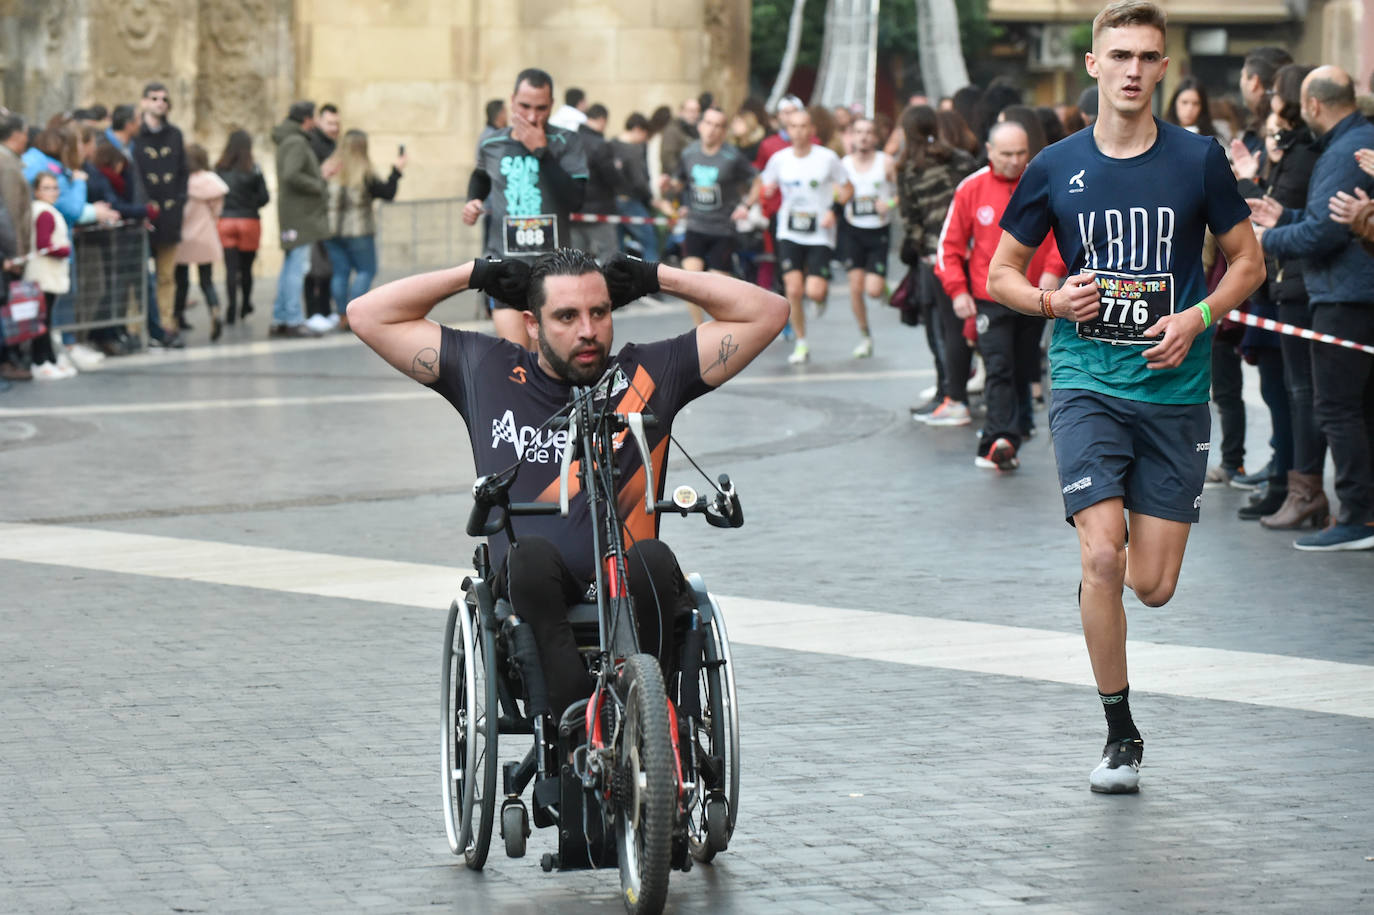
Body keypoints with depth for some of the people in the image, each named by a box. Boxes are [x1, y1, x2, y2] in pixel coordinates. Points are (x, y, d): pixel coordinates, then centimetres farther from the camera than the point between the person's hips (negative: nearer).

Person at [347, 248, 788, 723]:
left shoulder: (649, 372, 13)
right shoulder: (485, 370, 14)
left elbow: (766, 311, 12)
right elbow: (368, 315, 16)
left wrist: (654, 277, 13)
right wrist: (477, 274, 15)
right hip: (530, 596, 0)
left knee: (653, 559, -33)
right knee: (532, 553, -34)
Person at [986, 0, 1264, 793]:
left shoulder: (1198, 159, 0)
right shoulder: (1056, 169, 1)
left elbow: (1248, 262, 9)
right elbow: (1001, 274, 10)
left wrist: (1196, 318, -8)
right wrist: (1054, 300, -10)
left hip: (1175, 391, 1)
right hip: (1087, 383, -1)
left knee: (1153, 585, 0)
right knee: (1102, 558, -17)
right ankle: (1120, 735, -2)